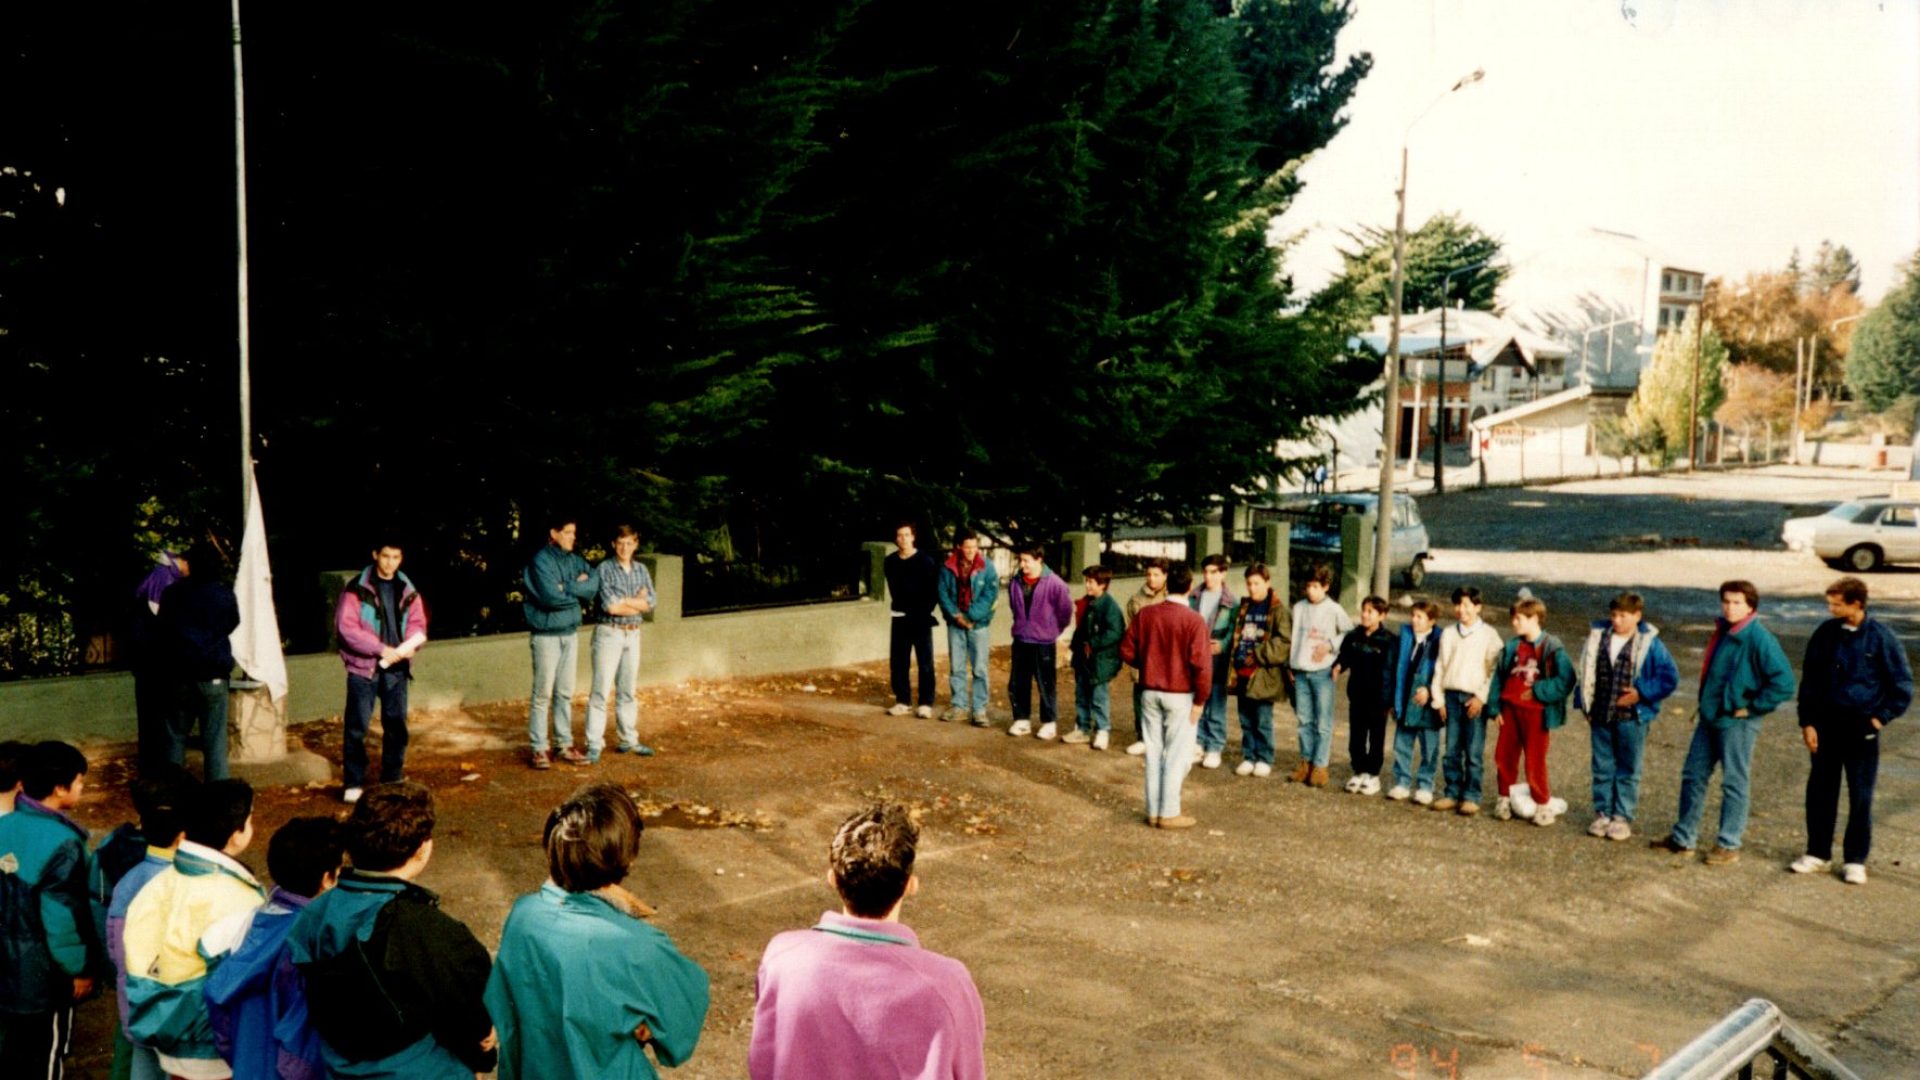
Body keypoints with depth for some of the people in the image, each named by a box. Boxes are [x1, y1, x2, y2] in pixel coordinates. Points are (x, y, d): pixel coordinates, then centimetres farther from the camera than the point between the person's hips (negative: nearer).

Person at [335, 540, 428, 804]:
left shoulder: (408, 591, 9)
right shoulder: (357, 589, -6)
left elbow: (417, 624, 10)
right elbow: (345, 627, -11)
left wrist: (409, 646, -12)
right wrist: (381, 649, -16)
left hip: (396, 668, 4)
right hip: (363, 666, -4)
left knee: (396, 724, 10)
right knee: (356, 726, -2)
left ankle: (393, 779, 23)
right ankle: (353, 782, 7)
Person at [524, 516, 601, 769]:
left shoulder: (575, 561, 9)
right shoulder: (541, 560, -11)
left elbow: (594, 584, -3)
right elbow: (551, 597, -22)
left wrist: (566, 587, -14)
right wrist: (577, 590, -7)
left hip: (570, 633, 7)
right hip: (546, 635, -6)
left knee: (565, 693, 12)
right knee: (543, 694, -3)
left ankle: (564, 744, 20)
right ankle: (537, 748, 4)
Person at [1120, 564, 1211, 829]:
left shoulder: (1145, 613, -1)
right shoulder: (1194, 620, -15)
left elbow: (1127, 651, 2)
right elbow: (1201, 665, -17)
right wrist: (1200, 700, -7)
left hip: (1149, 692, 5)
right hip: (1180, 695, -4)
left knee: (1154, 752, 12)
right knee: (1177, 755, 6)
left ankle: (1153, 811, 18)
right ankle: (1169, 813, 9)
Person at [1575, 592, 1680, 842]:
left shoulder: (1649, 643, -7)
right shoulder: (1598, 637, 3)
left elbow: (1669, 677, -6)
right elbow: (1587, 673, 13)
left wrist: (1641, 693, -14)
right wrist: (1585, 704, 8)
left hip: (1631, 718, -3)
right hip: (1600, 717, 4)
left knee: (1628, 771, 7)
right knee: (1602, 768, 10)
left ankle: (1622, 818, 14)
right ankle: (1602, 813, 20)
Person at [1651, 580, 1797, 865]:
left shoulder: (1759, 639, -16)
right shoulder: (1721, 632, 7)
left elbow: (1784, 682, -20)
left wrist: (1752, 707, -15)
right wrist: (1706, 705, 14)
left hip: (1737, 722, -8)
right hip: (1710, 718, 8)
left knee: (1734, 783, 3)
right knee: (1693, 775, 12)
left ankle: (1728, 844, 15)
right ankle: (1682, 838, 22)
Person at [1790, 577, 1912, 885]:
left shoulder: (1881, 637, -9)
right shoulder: (1826, 633, -1)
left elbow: (1902, 685, -1)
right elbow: (1809, 681, 5)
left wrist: (1881, 717, -6)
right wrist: (1807, 722, 0)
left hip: (1862, 729, -3)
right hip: (1825, 726, 3)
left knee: (1861, 796, 4)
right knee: (1820, 791, 8)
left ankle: (1855, 860, 15)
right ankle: (1818, 853, 21)